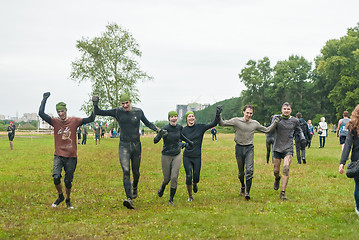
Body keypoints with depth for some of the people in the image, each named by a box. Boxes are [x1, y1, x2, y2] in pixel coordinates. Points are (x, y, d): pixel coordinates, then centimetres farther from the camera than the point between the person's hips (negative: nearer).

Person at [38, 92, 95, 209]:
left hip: (71, 157, 0)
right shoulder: (55, 122, 2)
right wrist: (44, 99, -8)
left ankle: (68, 200, 30)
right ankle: (60, 196, 10)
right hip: (58, 156, 0)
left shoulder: (74, 121, -1)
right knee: (56, 177, -18)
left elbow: (91, 119, -4)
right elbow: (41, 113, -7)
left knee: (68, 181, 5)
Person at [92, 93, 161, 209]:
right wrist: (95, 104, -19)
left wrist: (157, 129, 1)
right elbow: (99, 112, -1)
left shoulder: (138, 112, 1)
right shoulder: (117, 112, -2)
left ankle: (134, 187, 48)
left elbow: (147, 123, 16)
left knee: (135, 172, 14)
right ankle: (129, 199, -23)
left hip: (136, 145, 2)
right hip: (124, 145, -2)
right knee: (126, 171, -16)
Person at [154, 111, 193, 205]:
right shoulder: (165, 128, -15)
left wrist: (189, 142, 28)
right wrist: (161, 135, -39)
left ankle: (171, 199, 2)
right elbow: (155, 141, -20)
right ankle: (162, 189, 42)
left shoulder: (179, 127, -1)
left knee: (174, 177, -9)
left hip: (177, 156, 3)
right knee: (167, 178, 7)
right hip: (166, 156, -3)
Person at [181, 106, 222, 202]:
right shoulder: (184, 130, -3)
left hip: (197, 157, 1)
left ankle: (194, 184, 45)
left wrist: (217, 115, -23)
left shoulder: (200, 127, -3)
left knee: (196, 178, 5)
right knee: (189, 176, -9)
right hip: (187, 157, -1)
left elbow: (214, 124, -9)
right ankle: (190, 196, 13)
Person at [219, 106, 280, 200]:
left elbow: (267, 130, 16)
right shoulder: (236, 121, -3)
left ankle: (247, 192, -14)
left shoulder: (255, 123, 6)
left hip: (249, 148, 0)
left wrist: (275, 122, 7)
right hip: (239, 148, 0)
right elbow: (222, 123, -7)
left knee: (249, 170, -14)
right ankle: (243, 186, 40)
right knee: (241, 171, 11)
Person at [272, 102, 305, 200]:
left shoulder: (294, 121, 3)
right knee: (276, 171, 7)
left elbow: (299, 130, 20)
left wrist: (302, 137, 4)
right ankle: (277, 178, 47)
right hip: (277, 147, 1)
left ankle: (283, 193, -14)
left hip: (288, 148, -1)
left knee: (286, 169, -17)